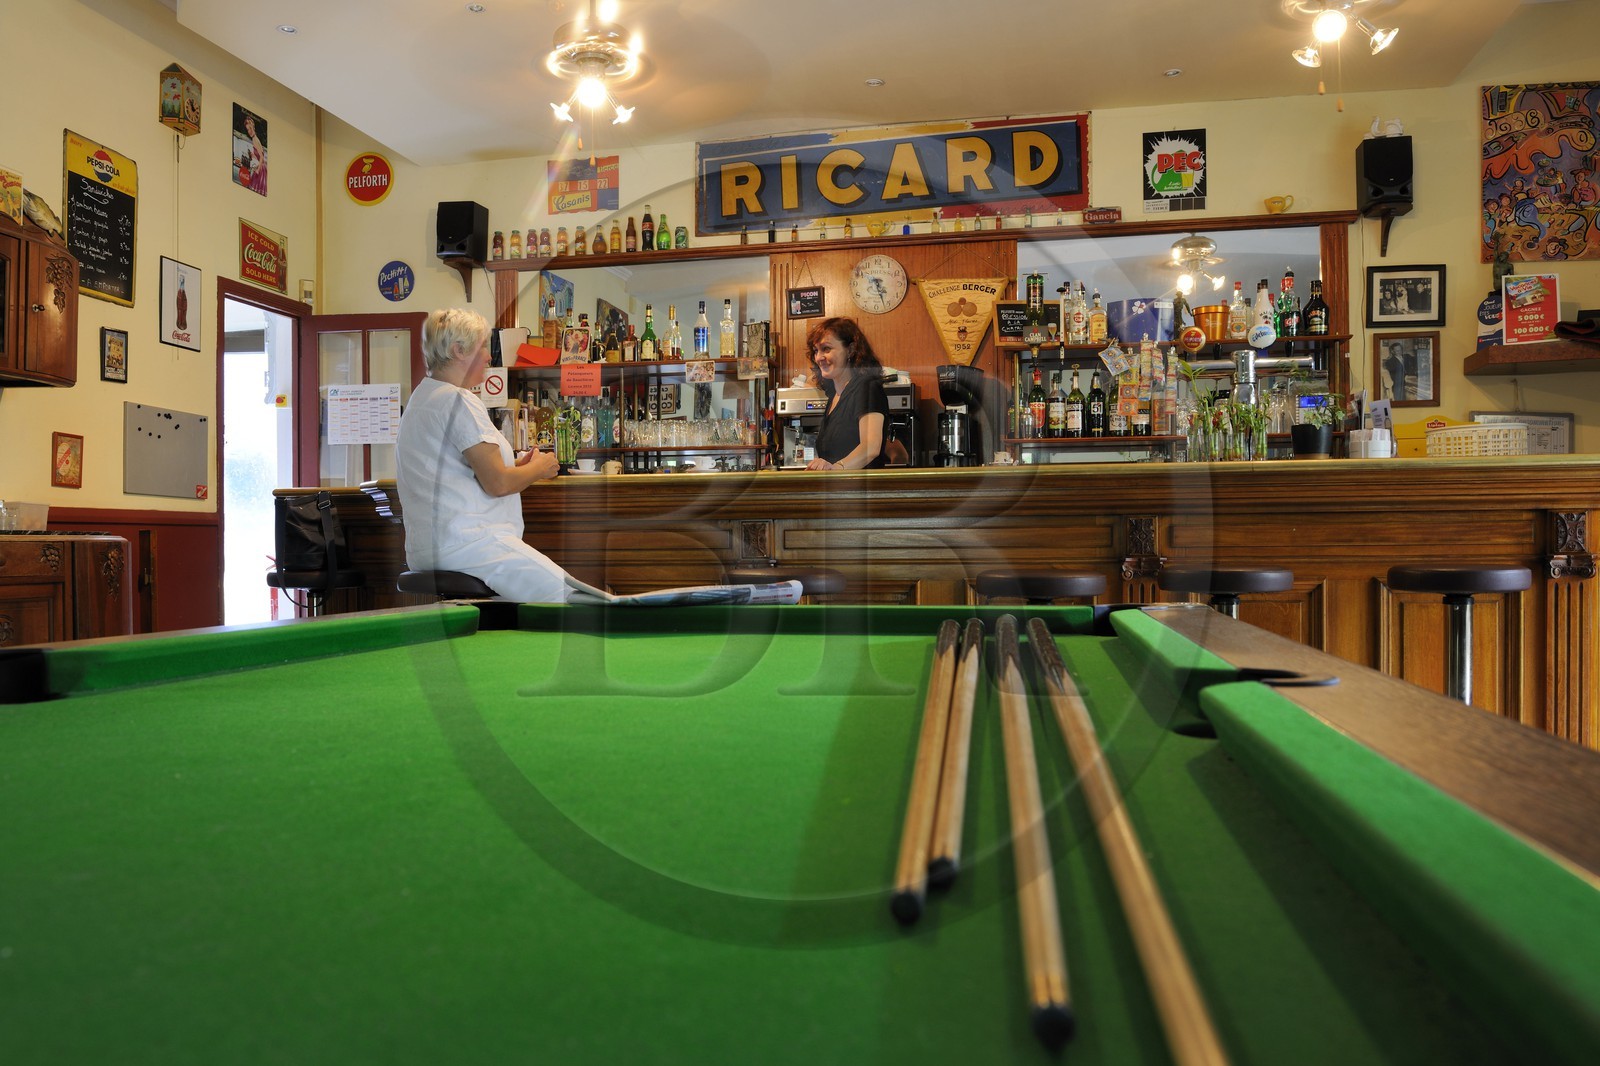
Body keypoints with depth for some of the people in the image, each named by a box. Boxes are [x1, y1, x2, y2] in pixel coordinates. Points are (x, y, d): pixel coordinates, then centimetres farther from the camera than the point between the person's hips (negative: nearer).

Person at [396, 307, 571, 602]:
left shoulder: (420, 398, 21)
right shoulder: (458, 400, -10)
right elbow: (498, 483, -15)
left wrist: (515, 467, 19)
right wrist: (539, 468, 4)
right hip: (466, 543, -11)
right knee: (568, 598, -17)